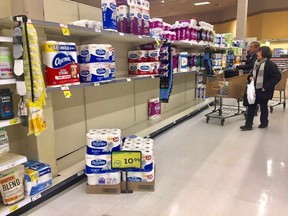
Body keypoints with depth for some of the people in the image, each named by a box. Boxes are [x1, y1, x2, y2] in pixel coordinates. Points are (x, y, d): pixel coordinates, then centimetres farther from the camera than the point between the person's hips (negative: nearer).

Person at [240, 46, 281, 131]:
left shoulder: (271, 64, -15)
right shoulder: (256, 62, 7)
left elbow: (277, 77, -18)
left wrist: (266, 87, -20)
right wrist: (251, 77, 0)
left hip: (263, 91, -7)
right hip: (254, 89, 7)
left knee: (263, 107, 10)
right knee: (251, 106, 6)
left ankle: (264, 123, 31)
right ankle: (248, 124, 12)